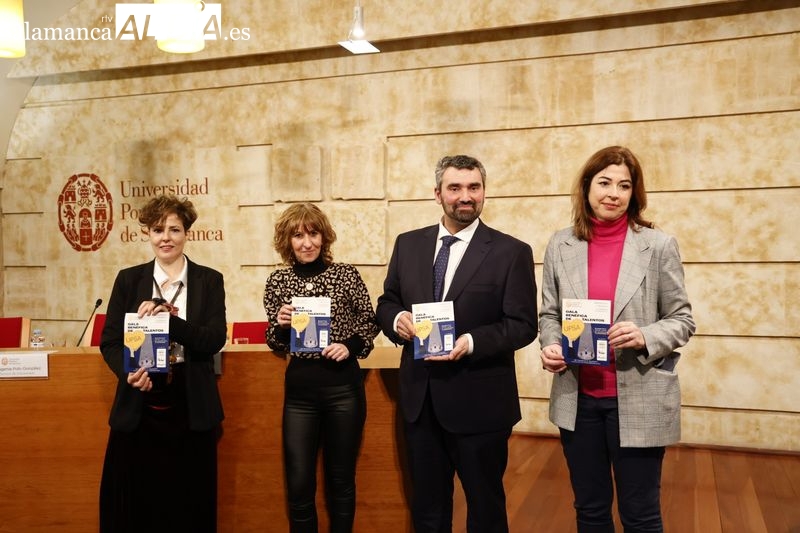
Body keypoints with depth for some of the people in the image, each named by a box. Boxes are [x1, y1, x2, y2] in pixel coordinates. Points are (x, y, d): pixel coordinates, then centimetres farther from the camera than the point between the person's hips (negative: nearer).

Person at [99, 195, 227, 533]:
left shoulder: (209, 280, 3)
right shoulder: (129, 279, 6)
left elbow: (215, 339, -8)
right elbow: (109, 341, 3)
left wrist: (168, 318, -22)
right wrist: (128, 372, -17)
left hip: (192, 409, -1)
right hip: (138, 408, 1)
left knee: (189, 503, 8)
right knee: (136, 505, 8)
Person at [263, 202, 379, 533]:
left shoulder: (346, 274, -2)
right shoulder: (278, 281, 3)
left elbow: (369, 321, 6)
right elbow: (276, 344, 9)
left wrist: (352, 346, -11)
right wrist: (281, 325, -12)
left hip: (344, 385, -1)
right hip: (299, 388, 1)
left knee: (341, 479, 13)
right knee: (298, 484, 6)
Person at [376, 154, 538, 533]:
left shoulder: (511, 252, -7)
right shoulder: (408, 244, 6)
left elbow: (523, 325, -10)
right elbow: (386, 303, 12)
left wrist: (471, 342, -24)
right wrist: (398, 319, -11)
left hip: (479, 402, -4)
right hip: (420, 400, 4)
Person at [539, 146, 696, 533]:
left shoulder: (659, 246, -5)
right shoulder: (560, 246, 2)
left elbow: (682, 319, -1)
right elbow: (549, 314, 8)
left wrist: (646, 337, -21)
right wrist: (550, 346, -12)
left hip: (639, 401, -2)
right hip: (577, 399, 3)